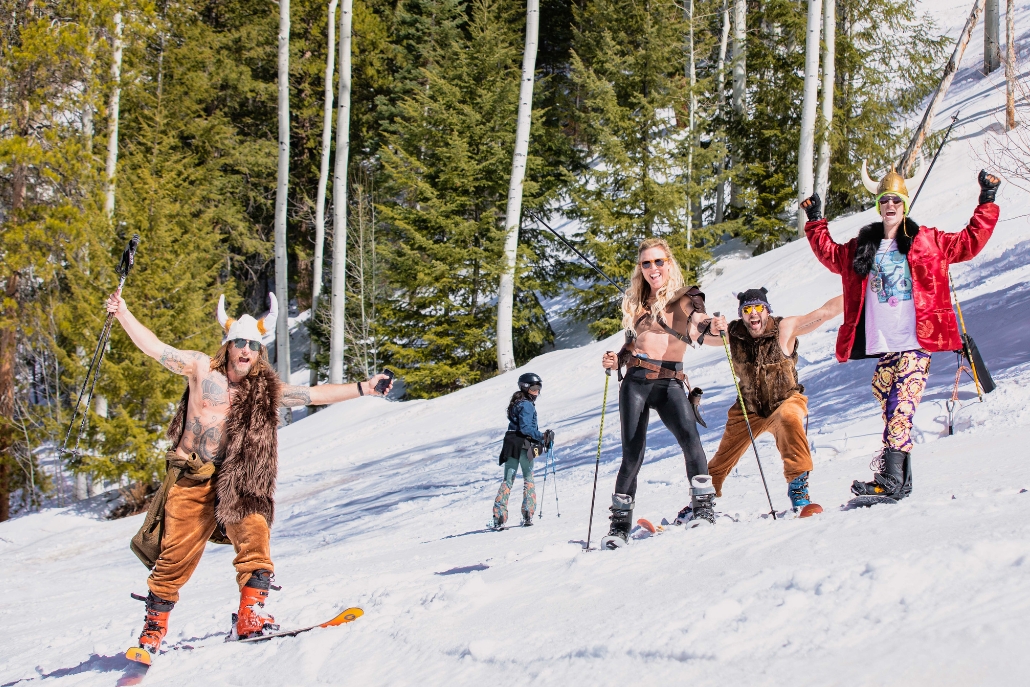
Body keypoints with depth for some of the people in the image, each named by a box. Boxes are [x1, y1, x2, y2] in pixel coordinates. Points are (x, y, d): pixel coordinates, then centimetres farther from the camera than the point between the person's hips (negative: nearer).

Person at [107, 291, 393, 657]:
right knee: (175, 555, 0)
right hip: (192, 479, -1)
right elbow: (155, 347, 3)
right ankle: (154, 628, 15)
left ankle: (249, 616, -21)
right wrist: (123, 314, -3)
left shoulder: (266, 390, 8)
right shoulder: (203, 368, 4)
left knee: (254, 537, -22)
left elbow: (315, 395, 9)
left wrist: (362, 389, 4)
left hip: (239, 482, 1)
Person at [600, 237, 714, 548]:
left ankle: (704, 507, -25)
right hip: (636, 381, 3)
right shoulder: (636, 303, 18)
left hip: (670, 382, -2)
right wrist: (616, 360, 8)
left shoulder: (686, 299, 8)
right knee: (632, 452, -4)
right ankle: (620, 523, 3)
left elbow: (697, 333, -9)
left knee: (689, 437, -27)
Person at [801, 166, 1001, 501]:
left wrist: (987, 202, 7)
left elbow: (969, 243, 10)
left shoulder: (927, 242, 9)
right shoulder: (862, 248, 17)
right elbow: (830, 254, 32)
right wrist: (815, 222, 29)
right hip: (882, 345, 4)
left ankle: (891, 479, -24)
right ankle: (901, 481, 5)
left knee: (900, 407, -17)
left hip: (916, 341, -4)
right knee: (893, 410, 1)